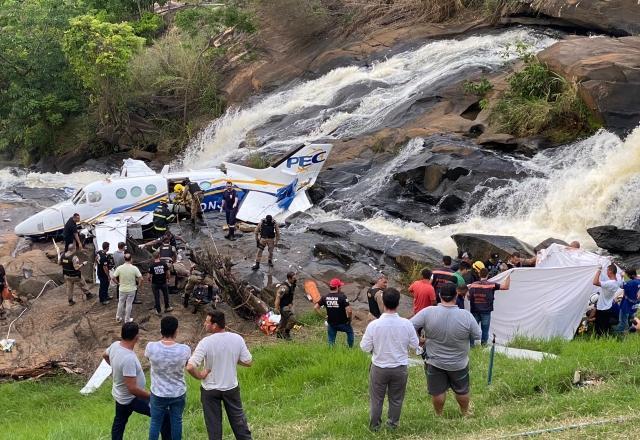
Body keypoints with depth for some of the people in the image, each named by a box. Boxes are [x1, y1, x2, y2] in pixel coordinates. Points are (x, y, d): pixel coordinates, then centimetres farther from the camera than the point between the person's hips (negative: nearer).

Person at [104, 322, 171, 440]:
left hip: (120, 395, 9)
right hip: (131, 399, -9)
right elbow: (132, 388, -35)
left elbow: (105, 355, 15)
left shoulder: (115, 345, -10)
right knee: (164, 416, -2)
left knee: (119, 423, 27)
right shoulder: (128, 359, -37)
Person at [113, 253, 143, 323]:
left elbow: (114, 278, -8)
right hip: (131, 289, -1)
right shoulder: (134, 268, -15)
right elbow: (141, 278, -15)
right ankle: (127, 319, 18)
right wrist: (138, 285, 1)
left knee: (121, 303, 18)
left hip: (122, 289, 1)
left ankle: (118, 317, 29)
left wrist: (118, 283, 8)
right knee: (129, 304, 10)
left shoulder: (119, 268, -12)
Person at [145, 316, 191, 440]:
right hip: (179, 393, 0)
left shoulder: (151, 347, -22)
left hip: (158, 394, 0)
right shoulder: (185, 350, -22)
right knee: (176, 421, 20)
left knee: (155, 422, 18)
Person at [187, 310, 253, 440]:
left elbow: (190, 367, -31)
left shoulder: (206, 342, -24)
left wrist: (199, 375, -12)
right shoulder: (237, 339, -13)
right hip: (231, 387, 3)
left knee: (213, 423, 13)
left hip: (210, 390, -3)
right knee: (238, 419, 21)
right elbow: (248, 362, -5)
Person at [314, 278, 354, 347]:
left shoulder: (325, 297, -5)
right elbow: (349, 310, -25)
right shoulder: (342, 297, -19)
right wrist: (349, 318, -5)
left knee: (331, 341, 15)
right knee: (350, 332, 25)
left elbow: (315, 307, -2)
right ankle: (350, 348, 29)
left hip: (331, 323, 3)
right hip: (343, 323, -3)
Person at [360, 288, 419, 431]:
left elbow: (365, 348, -10)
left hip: (379, 367, -1)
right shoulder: (406, 324, -17)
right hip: (400, 368, 1)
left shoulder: (374, 325, -20)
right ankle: (393, 423, 35)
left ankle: (374, 425, 32)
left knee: (376, 399, 18)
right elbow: (414, 345, -4)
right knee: (396, 398, 20)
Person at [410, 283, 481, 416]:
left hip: (435, 363, 0)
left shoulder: (428, 313, -23)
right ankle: (465, 413, 44)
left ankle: (439, 415, 37)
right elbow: (477, 335, -10)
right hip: (459, 364, 0)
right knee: (462, 391, 23)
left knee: (437, 391, 19)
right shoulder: (466, 316, -23)